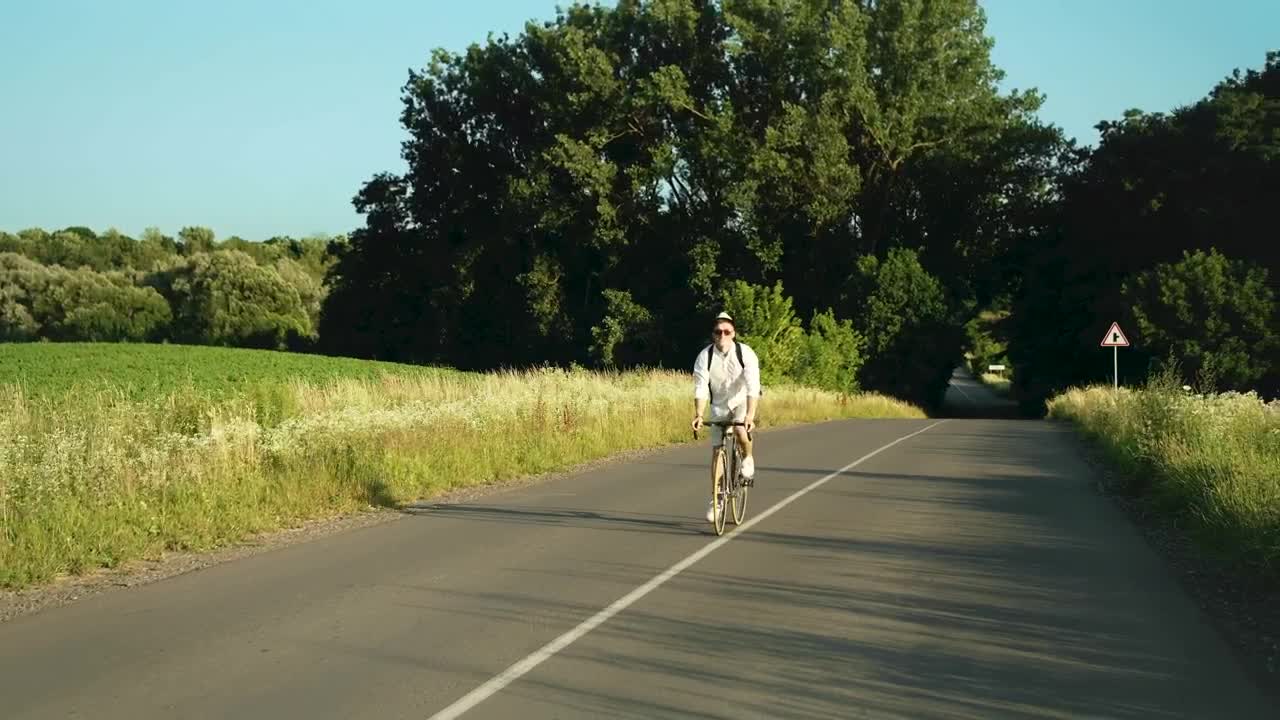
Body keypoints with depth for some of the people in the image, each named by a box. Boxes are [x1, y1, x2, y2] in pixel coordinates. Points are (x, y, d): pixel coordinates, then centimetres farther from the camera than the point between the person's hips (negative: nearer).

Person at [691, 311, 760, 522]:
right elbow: (700, 389, -25)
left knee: (741, 431, -32)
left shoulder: (746, 353, -24)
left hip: (742, 401, -2)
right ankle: (715, 499, 12)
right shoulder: (704, 357, -19)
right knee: (716, 451, 1)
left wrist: (750, 416, -45)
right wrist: (698, 415, -41)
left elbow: (752, 388, -32)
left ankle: (748, 458, 1)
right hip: (719, 404, 2)